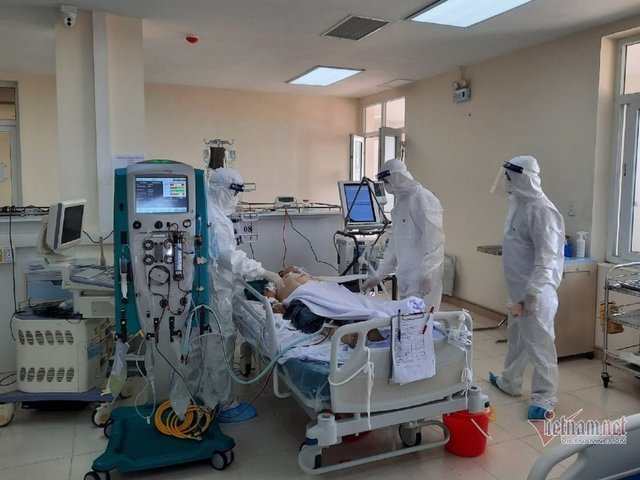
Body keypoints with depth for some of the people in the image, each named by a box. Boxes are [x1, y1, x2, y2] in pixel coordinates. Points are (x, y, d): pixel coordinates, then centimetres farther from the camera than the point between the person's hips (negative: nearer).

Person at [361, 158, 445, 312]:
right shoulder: (400, 204, 17)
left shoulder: (423, 199, -10)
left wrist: (426, 275, -22)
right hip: (406, 280, 8)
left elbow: (434, 240, -18)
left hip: (423, 281, -8)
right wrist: (378, 275, 18)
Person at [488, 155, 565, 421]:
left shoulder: (542, 210, -20)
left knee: (538, 344, 2)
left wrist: (530, 297, -25)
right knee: (516, 337, 22)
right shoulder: (520, 204, 10)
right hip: (518, 289, 10)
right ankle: (509, 381, 38)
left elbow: (546, 259, -24)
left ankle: (544, 399, 15)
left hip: (535, 293, -10)